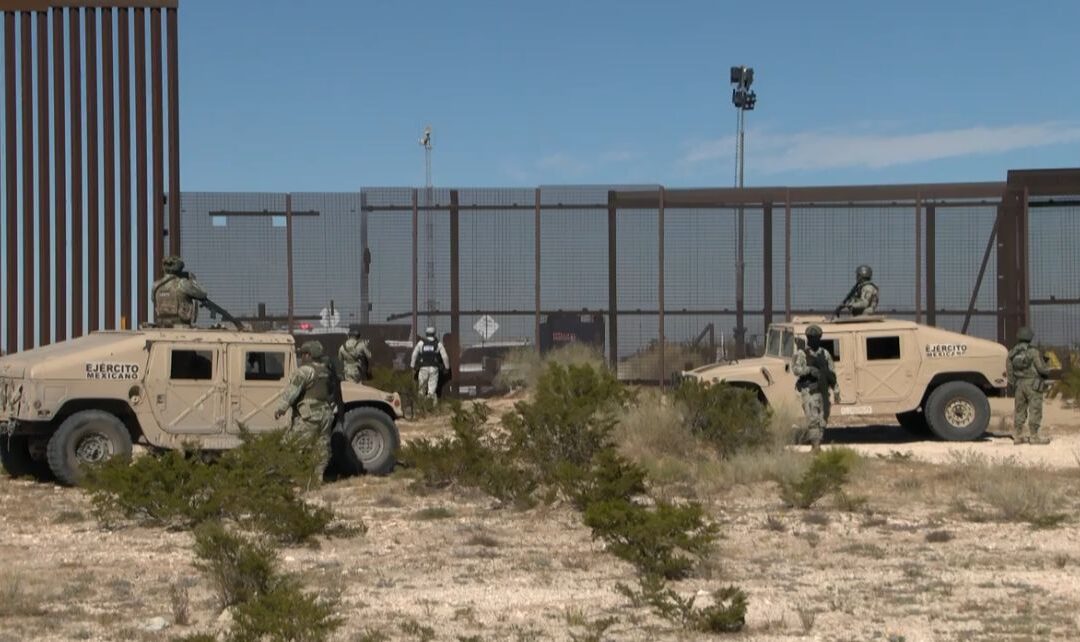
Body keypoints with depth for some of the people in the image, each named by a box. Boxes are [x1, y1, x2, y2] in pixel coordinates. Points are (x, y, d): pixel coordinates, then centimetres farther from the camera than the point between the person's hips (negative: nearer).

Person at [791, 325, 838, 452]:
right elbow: (795, 369, -15)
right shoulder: (801, 354, -1)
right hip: (809, 391, -5)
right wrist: (809, 369, -32)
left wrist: (836, 390, 8)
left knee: (823, 420, 7)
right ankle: (815, 445, -19)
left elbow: (832, 373, 15)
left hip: (823, 391, 5)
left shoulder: (825, 354, 14)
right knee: (813, 418, -16)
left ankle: (817, 445, 17)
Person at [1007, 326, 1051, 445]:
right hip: (1032, 384, -5)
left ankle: (1018, 436, 12)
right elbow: (1042, 368, -13)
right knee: (1035, 410, -1)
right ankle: (1034, 436, 0)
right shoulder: (1033, 351, -12)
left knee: (1019, 410, 10)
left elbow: (1009, 370, 5)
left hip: (1018, 385, 5)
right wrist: (1047, 372, 9)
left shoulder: (1012, 353, 4)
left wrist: (1013, 384, 15)